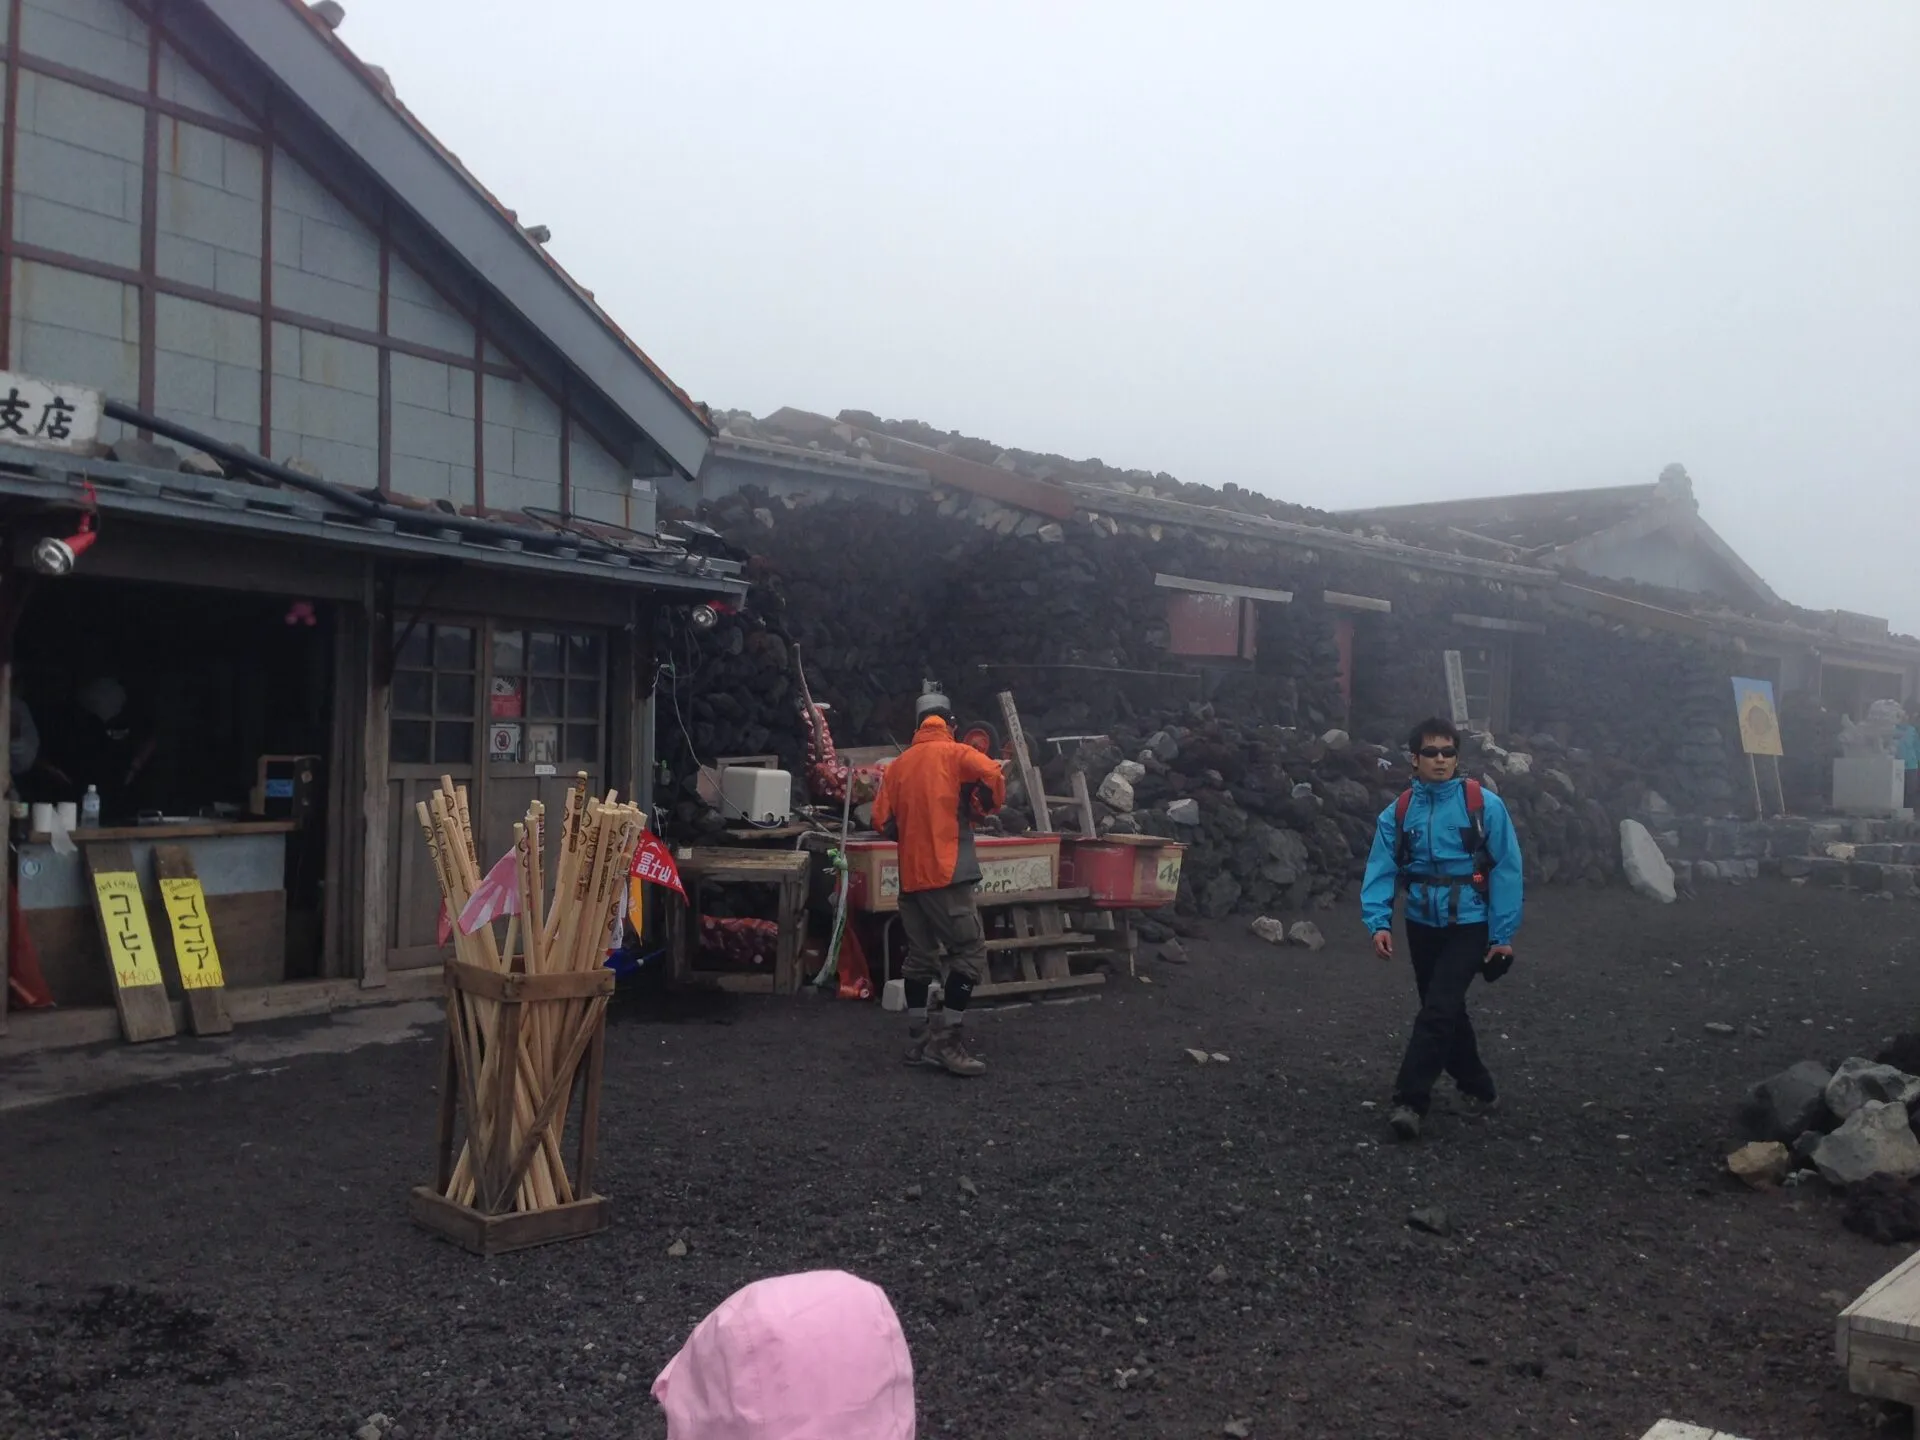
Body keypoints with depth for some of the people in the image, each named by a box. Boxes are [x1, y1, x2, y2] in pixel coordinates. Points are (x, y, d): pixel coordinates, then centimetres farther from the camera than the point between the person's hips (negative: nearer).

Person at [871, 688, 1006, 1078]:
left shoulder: (899, 764, 12)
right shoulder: (956, 753, -2)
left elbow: (882, 820, 8)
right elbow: (993, 776, -19)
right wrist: (980, 809, -2)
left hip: (910, 876, 6)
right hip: (948, 874, -6)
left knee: (919, 958, 13)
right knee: (970, 954, -3)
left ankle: (918, 1041, 16)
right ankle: (945, 1042, -8)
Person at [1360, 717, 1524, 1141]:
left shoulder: (1484, 805, -10)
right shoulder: (1398, 813, 0)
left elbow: (1506, 870, -8)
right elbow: (1381, 871, -5)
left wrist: (1503, 934, -9)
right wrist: (1378, 922, -20)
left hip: (1469, 925, -4)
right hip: (1422, 925, 4)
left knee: (1438, 1010, -14)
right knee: (1445, 1011, 16)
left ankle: (1410, 1101, -11)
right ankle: (1477, 1087, 36)